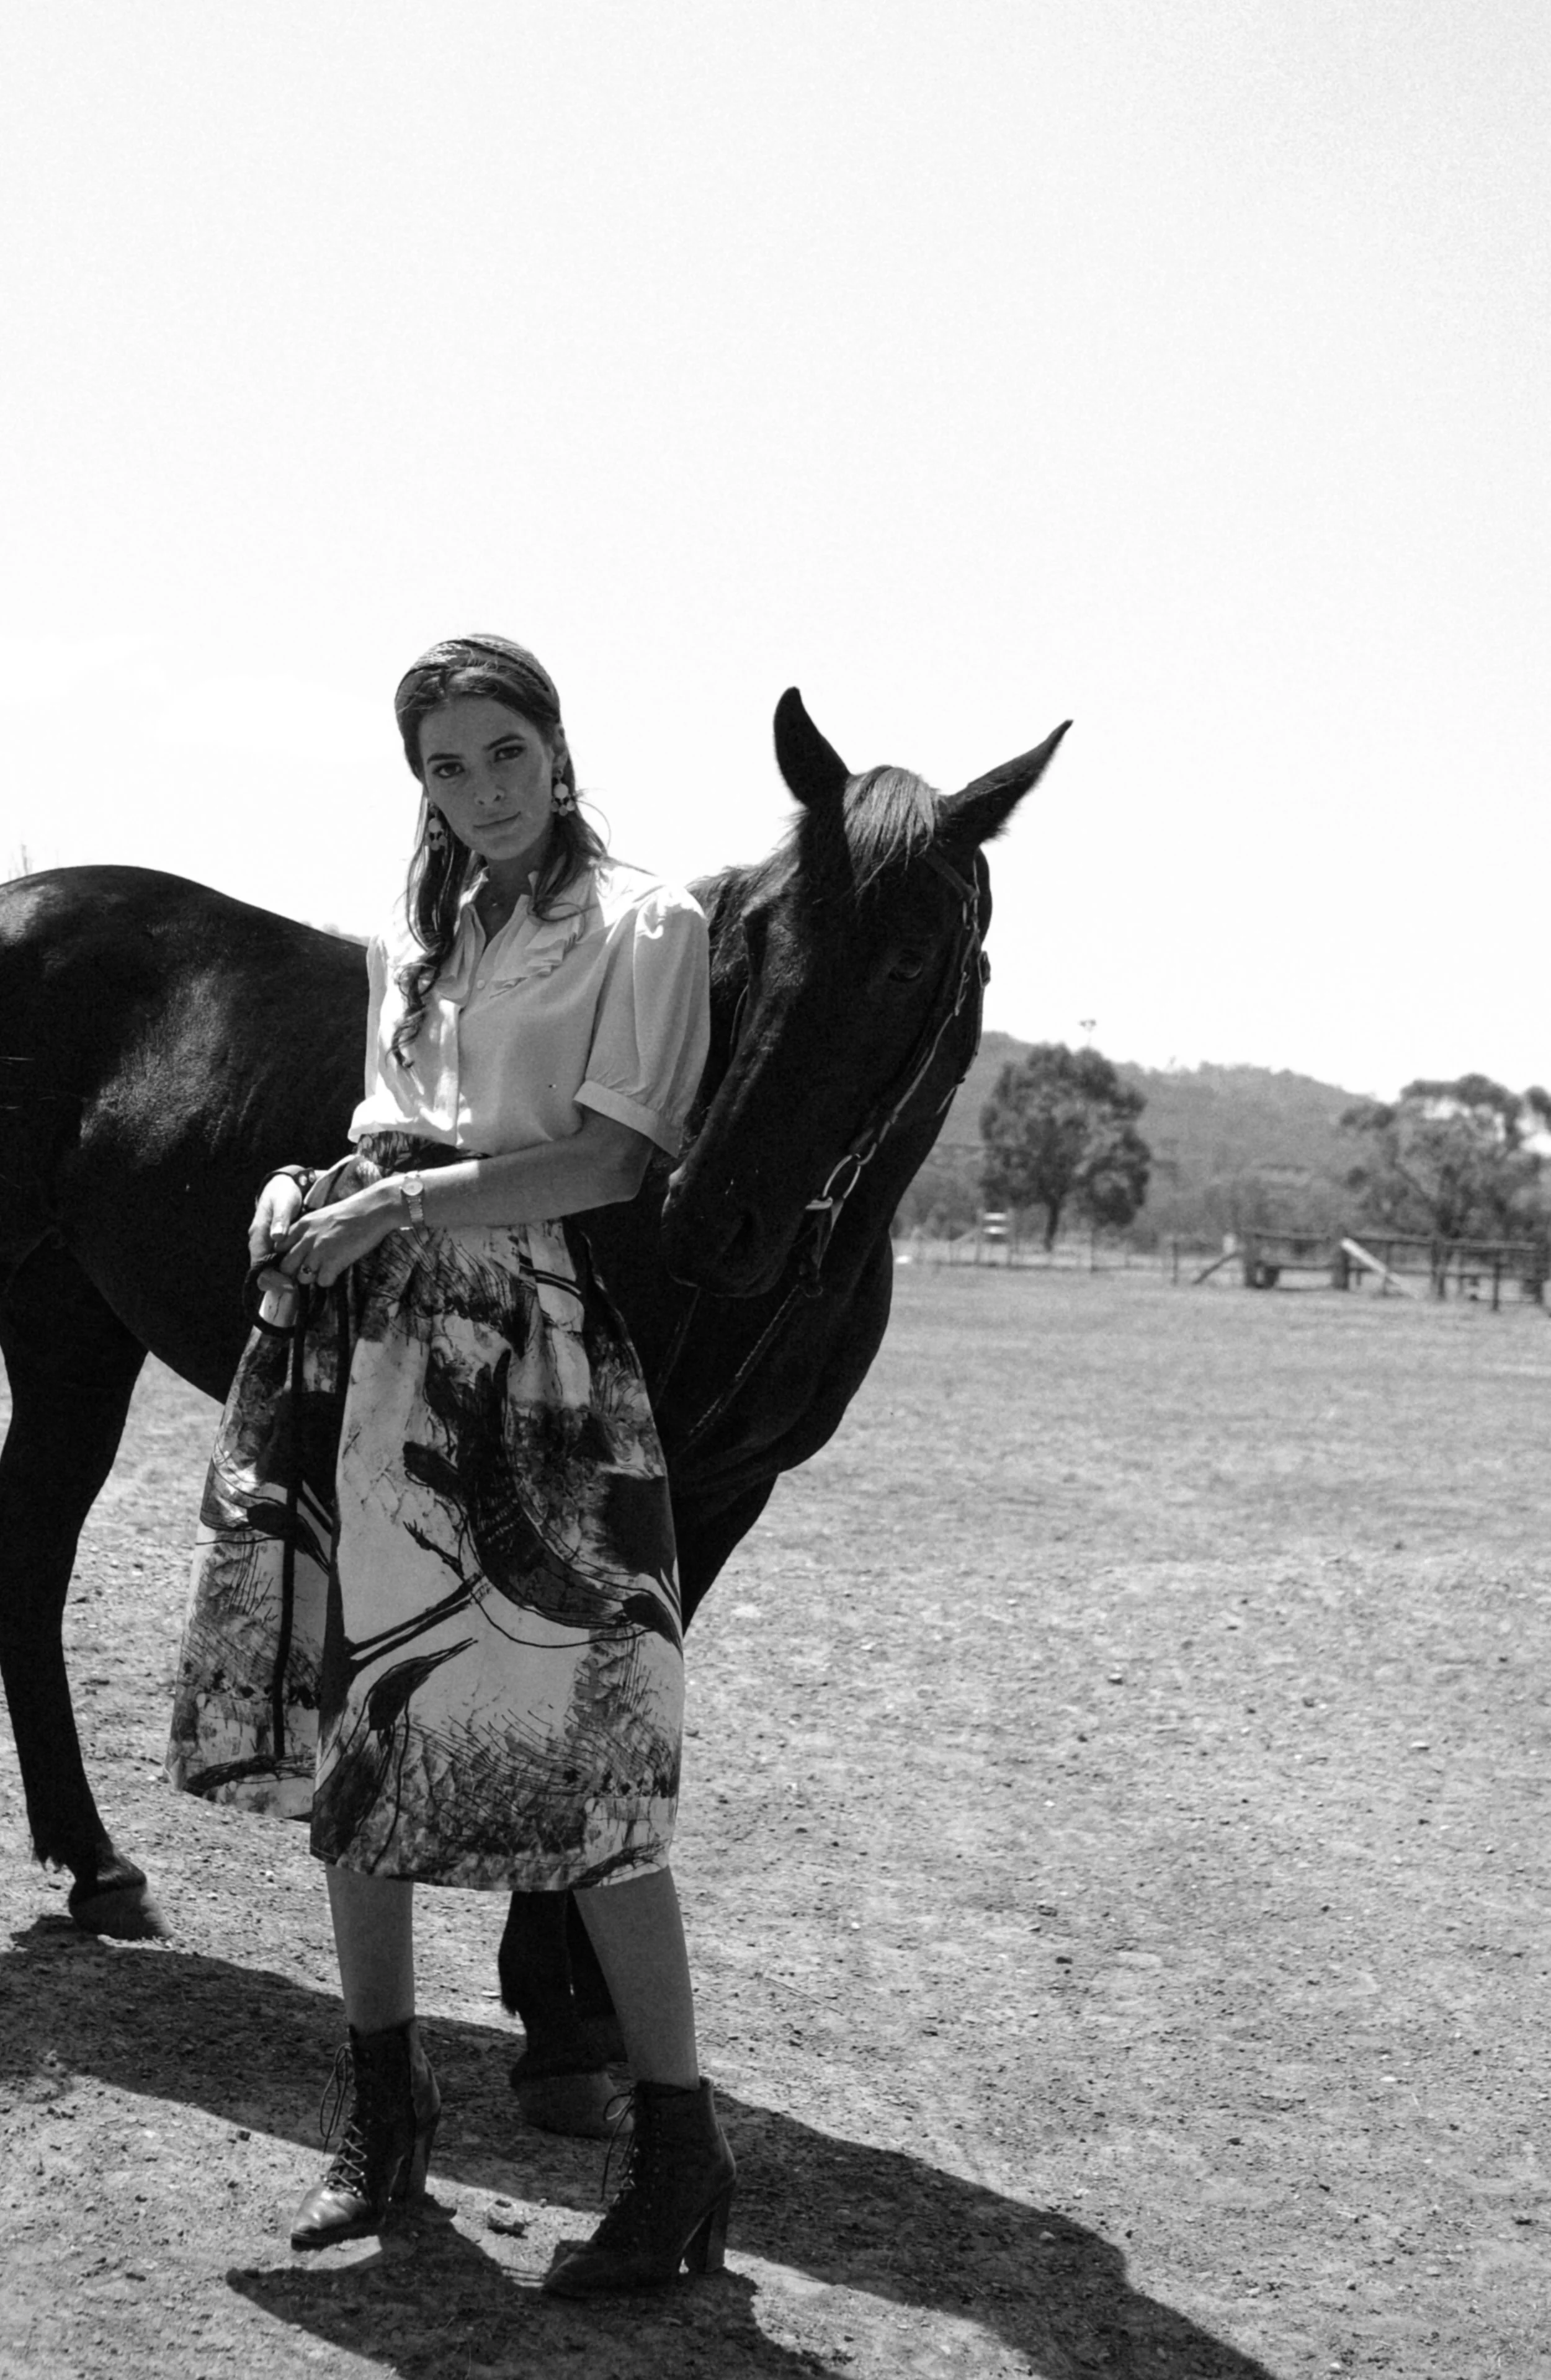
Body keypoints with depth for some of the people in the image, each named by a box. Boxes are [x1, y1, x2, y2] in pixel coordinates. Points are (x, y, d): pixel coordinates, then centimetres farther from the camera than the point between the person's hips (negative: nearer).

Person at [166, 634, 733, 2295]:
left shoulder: (644, 924, -1)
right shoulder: (415, 933, 18)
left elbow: (608, 1159, -9)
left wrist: (401, 1207, -14)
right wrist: (316, 1191, 4)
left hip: (526, 1341, -6)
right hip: (359, 1335, 7)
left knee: (570, 1753, -7)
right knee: (348, 1725, 9)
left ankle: (680, 2155, 5)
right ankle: (383, 2109, 24)